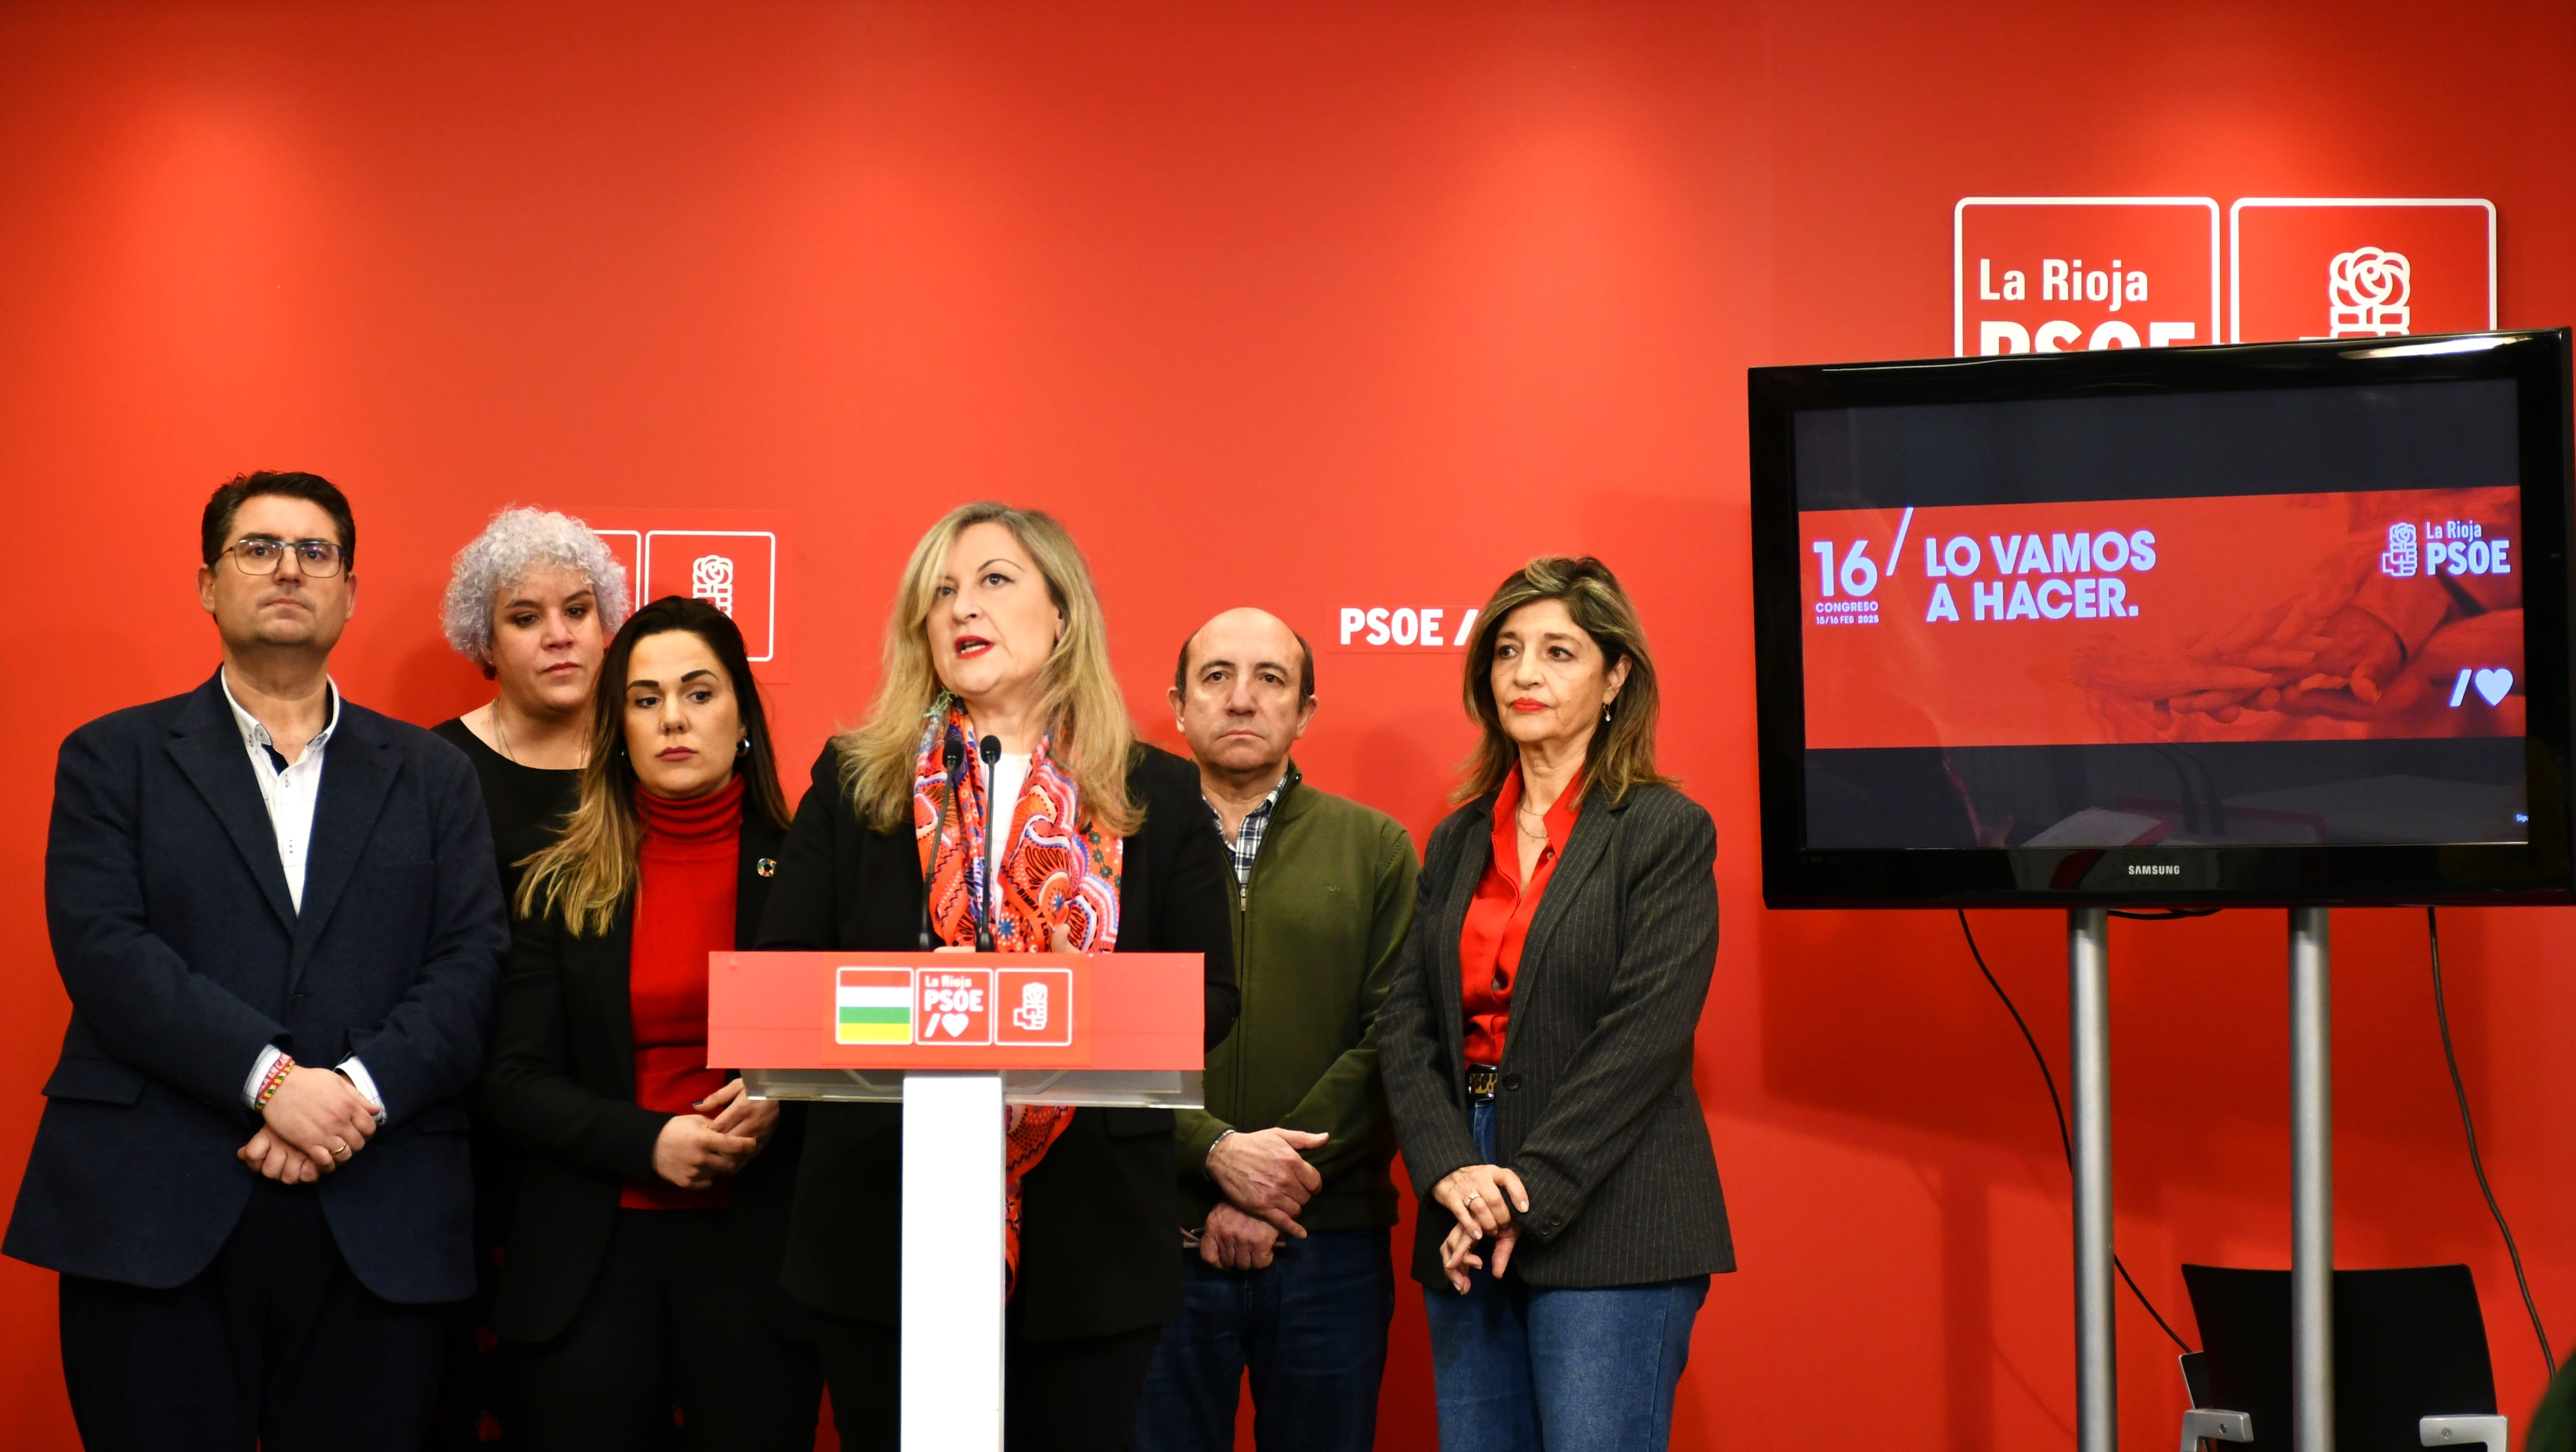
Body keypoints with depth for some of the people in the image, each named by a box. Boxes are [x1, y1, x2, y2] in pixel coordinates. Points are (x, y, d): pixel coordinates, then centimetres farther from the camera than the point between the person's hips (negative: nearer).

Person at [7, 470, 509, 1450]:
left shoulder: (431, 775, 15)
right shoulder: (115, 759, 10)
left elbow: (471, 965, 4)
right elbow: (103, 950, -4)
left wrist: (361, 1093, -13)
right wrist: (269, 1078, -16)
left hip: (378, 1234, 2)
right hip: (155, 1222, -1)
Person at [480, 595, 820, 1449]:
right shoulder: (561, 888, 6)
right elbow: (513, 1079, 1)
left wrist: (782, 1101, -15)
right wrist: (649, 1142, -13)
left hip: (755, 1250, -1)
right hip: (590, 1258, 1)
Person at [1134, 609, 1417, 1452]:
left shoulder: (1374, 847, 7)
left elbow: (1390, 1037, -2)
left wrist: (1273, 1191, -11)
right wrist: (1216, 1151, -15)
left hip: (1330, 1242, 1)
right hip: (1159, 1240, 0)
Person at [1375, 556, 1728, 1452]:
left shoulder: (1665, 832, -2)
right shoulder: (1457, 841, 15)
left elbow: (1645, 1038, -10)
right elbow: (1405, 1025, 8)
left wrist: (1526, 1198, -15)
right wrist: (1452, 1172, -9)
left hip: (1607, 1227, -5)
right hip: (1469, 1240, 5)